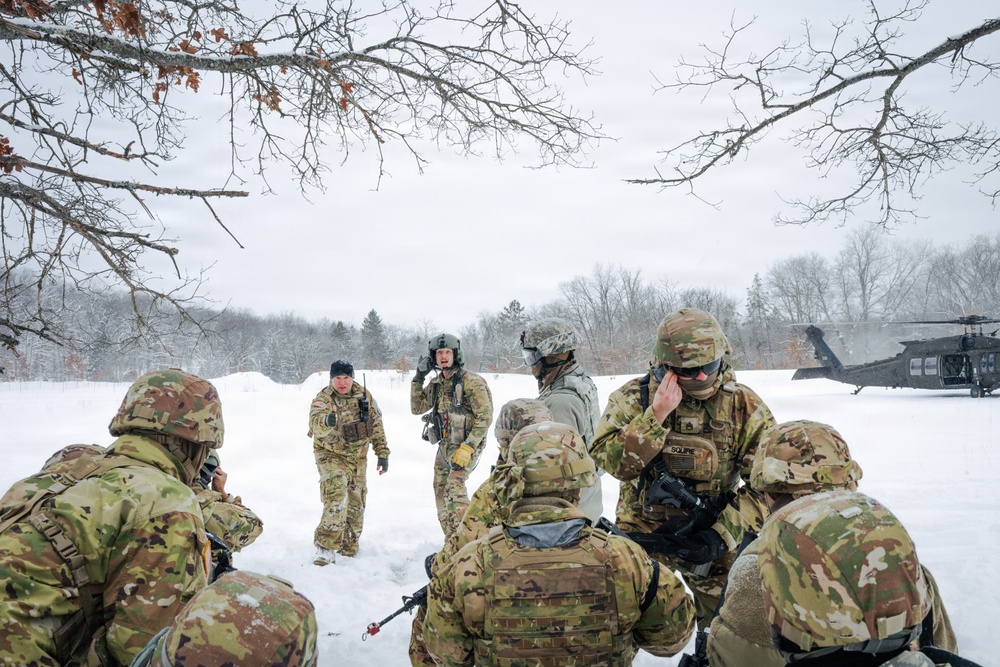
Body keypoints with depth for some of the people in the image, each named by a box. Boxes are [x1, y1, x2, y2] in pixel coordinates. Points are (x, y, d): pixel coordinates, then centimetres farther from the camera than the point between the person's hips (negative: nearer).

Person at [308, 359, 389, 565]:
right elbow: (316, 426, -39)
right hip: (332, 455, -5)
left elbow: (377, 425, 4)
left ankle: (348, 548, 31)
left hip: (358, 457, 5)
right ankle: (326, 548, -16)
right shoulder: (323, 399, -19)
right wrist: (327, 421, -62)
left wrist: (382, 453, 2)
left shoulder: (364, 395, -5)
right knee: (337, 500, -24)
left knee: (356, 504, 13)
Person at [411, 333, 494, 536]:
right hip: (444, 446, 8)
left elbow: (485, 417, -17)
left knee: (454, 487, -24)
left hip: (466, 445, -8)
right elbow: (417, 408, 9)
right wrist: (418, 377, -1)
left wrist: (467, 448, -23)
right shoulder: (435, 383, 8)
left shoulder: (471, 381, -14)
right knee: (440, 492, 13)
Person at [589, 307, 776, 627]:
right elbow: (610, 461, -20)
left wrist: (724, 534, -15)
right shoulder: (634, 397, -8)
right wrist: (657, 415, -27)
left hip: (712, 536, 1)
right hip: (642, 535, -1)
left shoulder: (742, 405, -7)